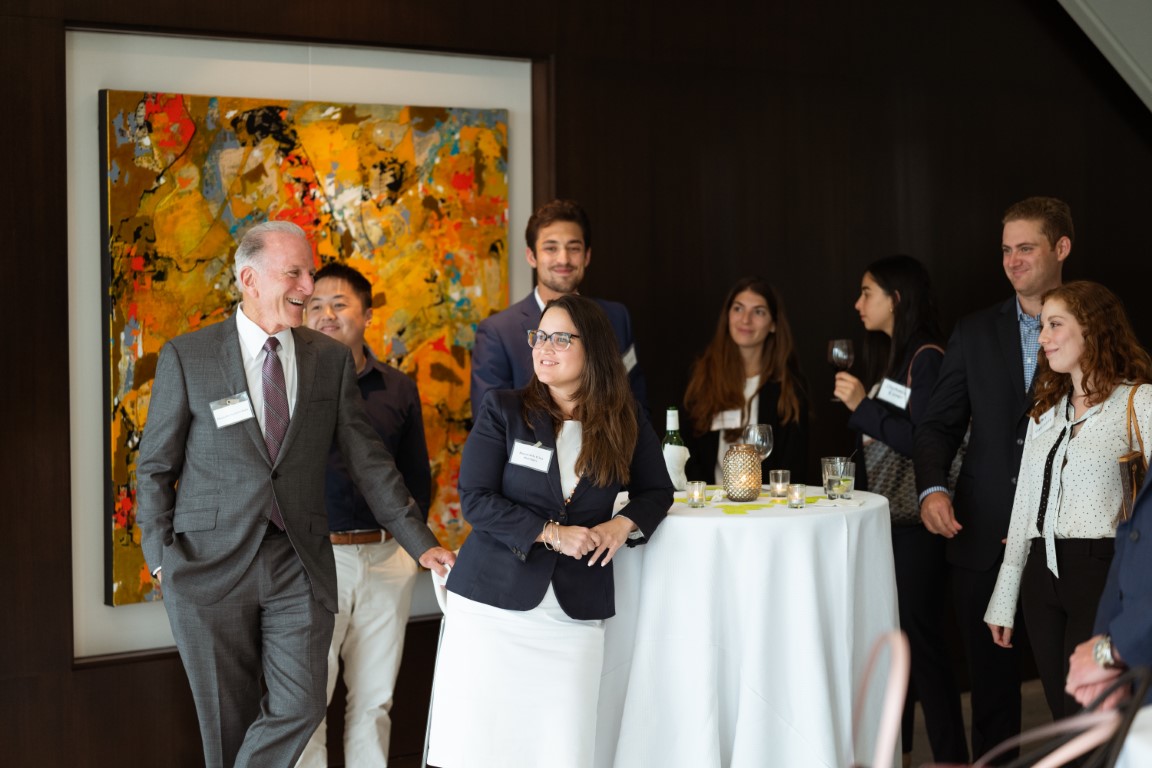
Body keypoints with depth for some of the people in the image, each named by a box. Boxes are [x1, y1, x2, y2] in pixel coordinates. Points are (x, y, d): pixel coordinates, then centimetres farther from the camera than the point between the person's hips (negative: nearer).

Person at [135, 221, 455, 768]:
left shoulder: (331, 359, 6)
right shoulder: (186, 357, -1)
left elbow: (367, 459, 8)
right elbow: (154, 466, 4)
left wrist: (420, 542, 3)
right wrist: (162, 556, -3)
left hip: (299, 562, 2)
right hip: (211, 563, -2)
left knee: (300, 707, -4)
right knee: (228, 718, 7)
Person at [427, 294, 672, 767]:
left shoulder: (626, 422, 7)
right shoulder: (502, 410, 1)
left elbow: (657, 491, 18)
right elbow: (475, 500, -5)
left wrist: (623, 525, -4)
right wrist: (551, 533, -16)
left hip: (576, 612, 2)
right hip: (494, 603, -1)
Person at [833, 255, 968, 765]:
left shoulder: (927, 358, -12)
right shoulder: (887, 357, 13)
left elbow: (926, 440, -20)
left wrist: (863, 405, -18)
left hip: (913, 522, -9)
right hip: (884, 516, 9)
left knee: (919, 633, -6)